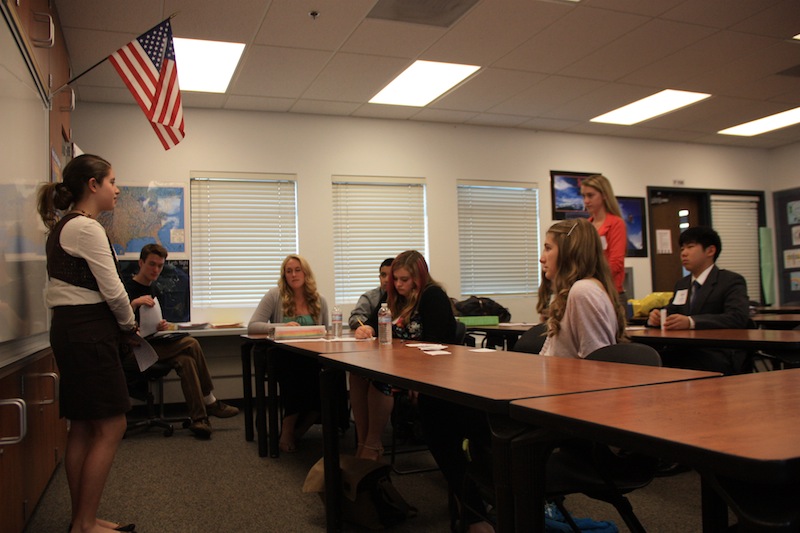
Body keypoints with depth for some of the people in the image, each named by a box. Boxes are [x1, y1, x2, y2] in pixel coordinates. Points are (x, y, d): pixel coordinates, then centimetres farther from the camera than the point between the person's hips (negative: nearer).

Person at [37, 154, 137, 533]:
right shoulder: (87, 228, -14)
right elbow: (112, 290, -16)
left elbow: (80, 284, 15)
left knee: (82, 427, 13)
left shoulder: (62, 227, 17)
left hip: (69, 328, 10)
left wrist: (120, 323, 9)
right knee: (111, 427, -3)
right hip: (89, 331, -10)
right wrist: (129, 326, 1)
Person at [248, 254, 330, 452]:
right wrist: (281, 326, -21)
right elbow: (252, 326, -6)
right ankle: (287, 434, -11)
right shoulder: (275, 295, 1)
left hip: (312, 360, 3)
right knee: (296, 375, -36)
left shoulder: (319, 301, 11)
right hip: (284, 359, -2)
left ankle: (297, 432, -5)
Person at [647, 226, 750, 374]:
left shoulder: (732, 281, 0)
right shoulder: (682, 284, 21)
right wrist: (656, 317, -4)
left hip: (719, 359, -5)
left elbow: (738, 317, -16)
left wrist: (691, 322, -30)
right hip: (683, 352, 5)